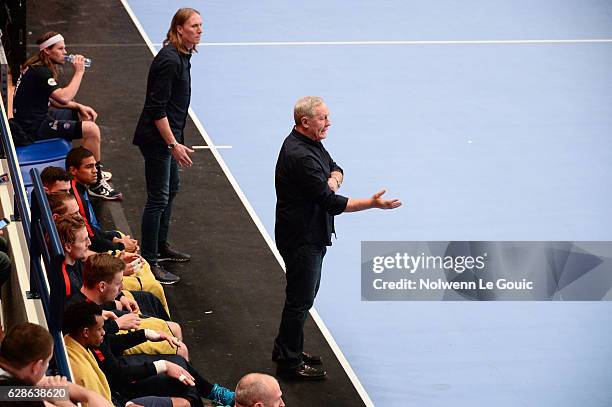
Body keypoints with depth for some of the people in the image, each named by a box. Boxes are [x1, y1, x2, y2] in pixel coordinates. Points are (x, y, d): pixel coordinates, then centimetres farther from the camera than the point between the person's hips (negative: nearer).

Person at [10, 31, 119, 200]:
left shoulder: (37, 67, 12)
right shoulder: (40, 72, -20)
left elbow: (55, 100, 20)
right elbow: (64, 97, -30)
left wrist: (79, 107, 6)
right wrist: (79, 72, -19)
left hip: (36, 118, 11)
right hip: (32, 129, -11)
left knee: (87, 116, 20)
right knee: (91, 129, -19)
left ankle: (95, 171, 28)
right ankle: (96, 184, -11)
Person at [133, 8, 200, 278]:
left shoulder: (182, 56, 7)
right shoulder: (169, 60, -23)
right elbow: (157, 108, -24)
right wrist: (173, 144, -24)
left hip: (167, 136, 11)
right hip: (157, 138, -11)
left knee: (171, 189, 23)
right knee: (158, 198, -5)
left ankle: (160, 248, 38)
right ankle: (148, 262, 1)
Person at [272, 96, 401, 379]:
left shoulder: (311, 144, 6)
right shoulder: (300, 157, -27)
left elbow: (335, 168, 16)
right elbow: (331, 203, -27)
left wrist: (333, 179, -9)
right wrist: (372, 204, -26)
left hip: (311, 234, 11)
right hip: (302, 237, -11)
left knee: (305, 293, 21)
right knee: (300, 298, -1)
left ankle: (287, 350, 33)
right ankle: (289, 363, 9)